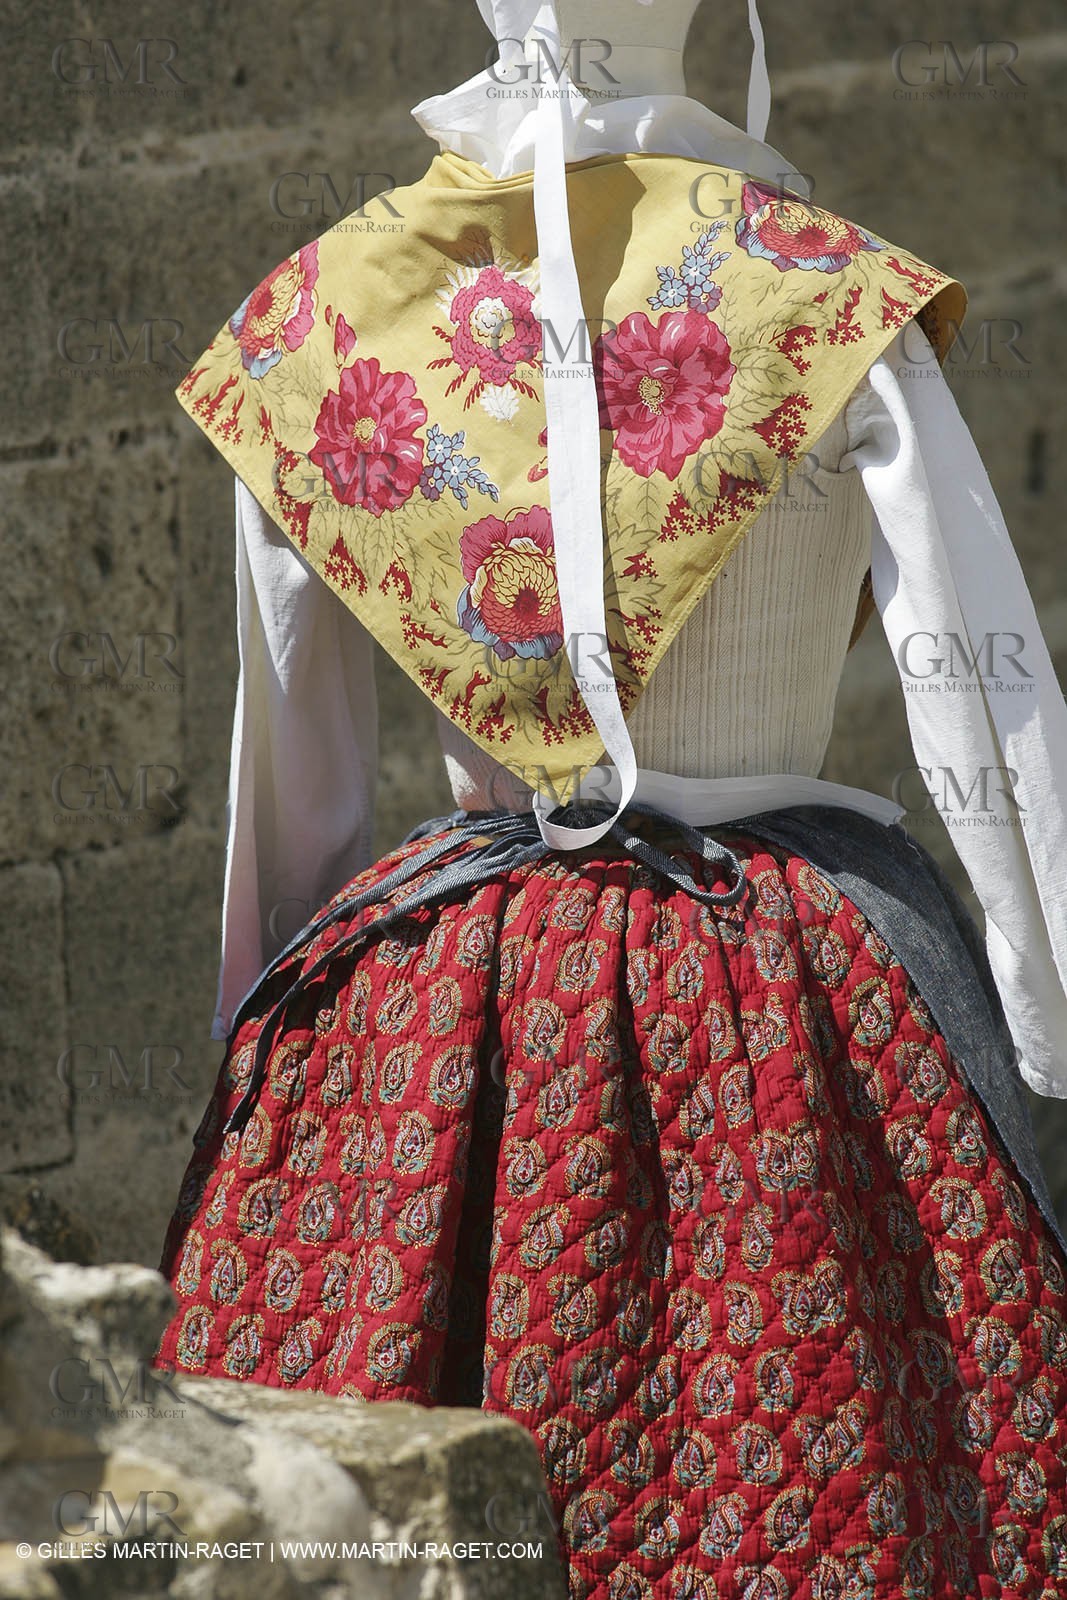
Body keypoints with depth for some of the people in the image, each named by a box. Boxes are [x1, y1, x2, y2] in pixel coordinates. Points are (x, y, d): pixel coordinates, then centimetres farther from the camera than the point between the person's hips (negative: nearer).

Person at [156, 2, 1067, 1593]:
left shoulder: (310, 327, 4)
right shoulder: (827, 295, -5)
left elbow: (287, 802, 11)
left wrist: (268, 1061, 21)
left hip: (427, 1025, 4)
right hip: (788, 1023, -3)